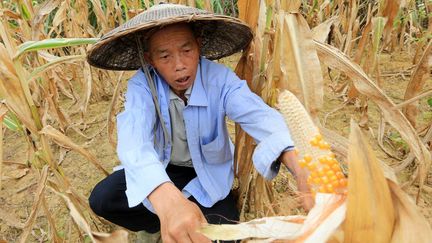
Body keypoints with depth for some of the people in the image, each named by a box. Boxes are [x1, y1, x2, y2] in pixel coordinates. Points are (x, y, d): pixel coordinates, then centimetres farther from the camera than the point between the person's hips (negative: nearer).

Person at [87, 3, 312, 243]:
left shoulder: (219, 79, -25)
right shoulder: (142, 85, -24)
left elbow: (261, 117, -41)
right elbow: (133, 137, -43)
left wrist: (301, 169, -63)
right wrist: (168, 201, -64)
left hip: (207, 174, 0)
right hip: (161, 170, 1)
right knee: (101, 199, -17)